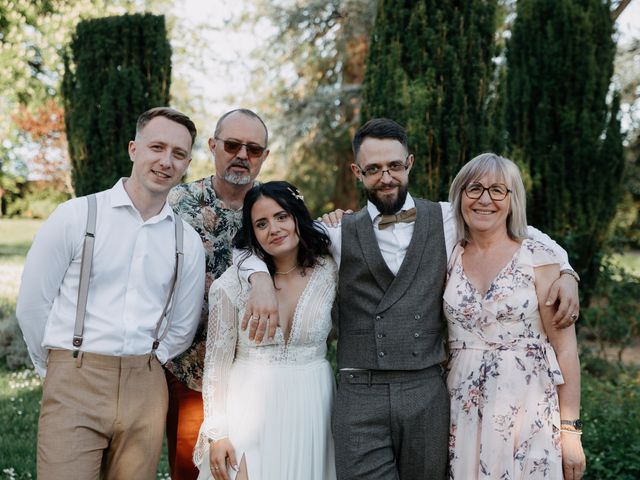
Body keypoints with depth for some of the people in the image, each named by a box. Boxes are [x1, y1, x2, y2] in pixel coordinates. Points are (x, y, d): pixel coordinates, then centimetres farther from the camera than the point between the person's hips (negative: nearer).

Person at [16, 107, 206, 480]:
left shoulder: (189, 242, 6)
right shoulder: (76, 217, -4)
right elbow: (32, 305, 0)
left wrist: (140, 370, 11)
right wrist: (61, 369, 8)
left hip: (144, 389, 3)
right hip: (75, 384, -3)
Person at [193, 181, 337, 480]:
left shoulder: (328, 273, -3)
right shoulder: (232, 284, -8)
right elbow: (217, 364, -3)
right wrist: (217, 434, -6)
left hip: (311, 412, 2)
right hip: (250, 413, -2)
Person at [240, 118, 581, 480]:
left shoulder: (447, 220, 7)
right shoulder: (340, 233, 6)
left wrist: (565, 273, 3)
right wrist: (262, 281, -9)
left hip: (428, 393, 1)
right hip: (360, 397, -1)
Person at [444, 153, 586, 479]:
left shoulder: (538, 259, -5)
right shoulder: (448, 259, 5)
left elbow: (565, 348, -5)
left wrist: (570, 430, -9)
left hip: (526, 413, -3)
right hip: (462, 412, 3)